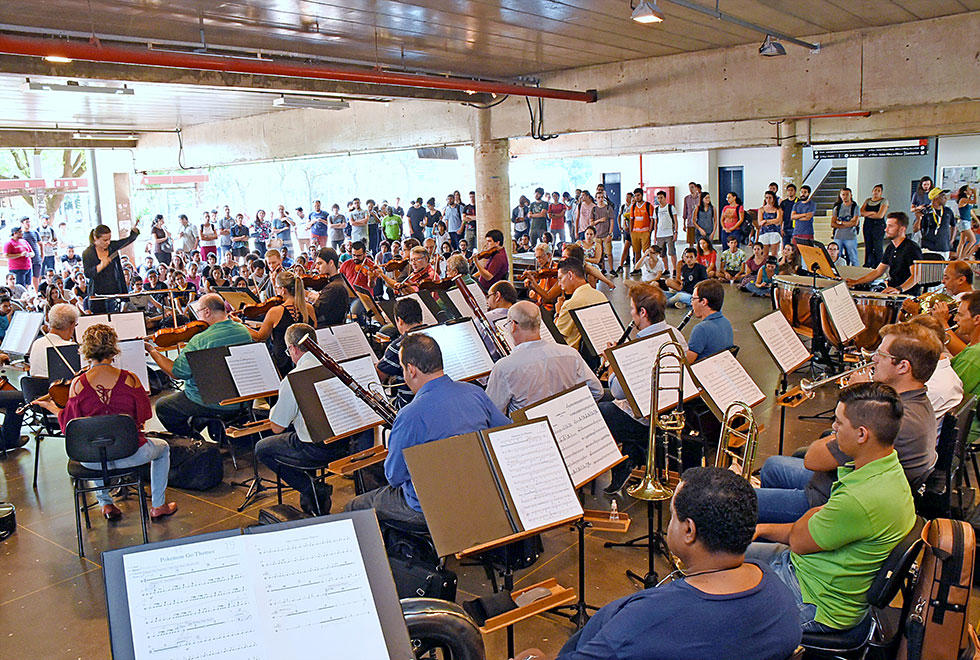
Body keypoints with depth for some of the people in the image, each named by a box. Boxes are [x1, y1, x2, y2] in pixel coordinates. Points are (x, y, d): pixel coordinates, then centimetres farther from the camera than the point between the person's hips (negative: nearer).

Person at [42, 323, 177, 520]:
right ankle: (158, 506, 28)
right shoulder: (130, 379, -13)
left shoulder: (78, 384, -10)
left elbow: (69, 425, 0)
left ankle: (106, 503, 38)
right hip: (130, 455, -2)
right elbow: (144, 416, -1)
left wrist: (53, 408, 18)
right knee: (163, 447, 30)